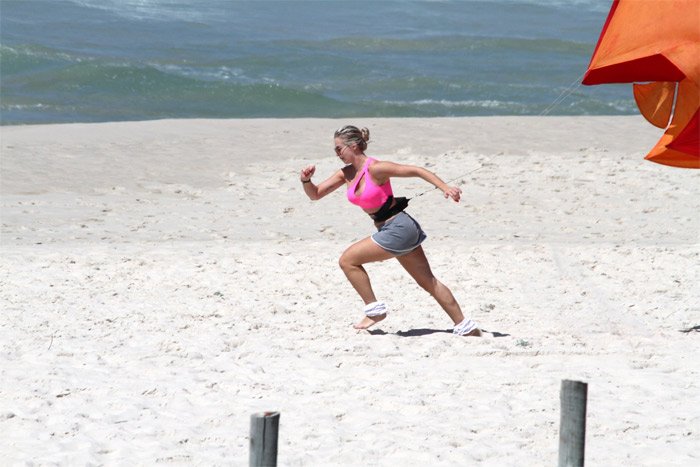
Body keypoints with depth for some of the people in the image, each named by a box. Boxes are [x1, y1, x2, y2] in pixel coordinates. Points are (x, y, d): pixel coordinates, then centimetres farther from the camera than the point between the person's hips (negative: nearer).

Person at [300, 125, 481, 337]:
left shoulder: (375, 168, -17)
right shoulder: (346, 174, 6)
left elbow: (416, 171, -17)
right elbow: (315, 194, 11)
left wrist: (446, 188, -24)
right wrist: (306, 180, -10)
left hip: (398, 228, -9)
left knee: (348, 260, -7)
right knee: (428, 282, 13)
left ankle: (374, 309, 1)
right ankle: (464, 326, 18)